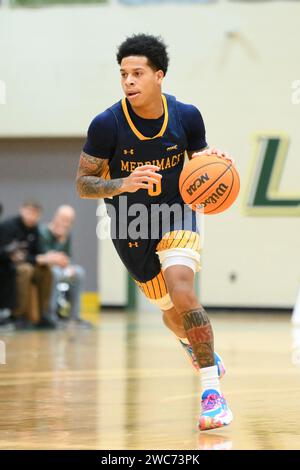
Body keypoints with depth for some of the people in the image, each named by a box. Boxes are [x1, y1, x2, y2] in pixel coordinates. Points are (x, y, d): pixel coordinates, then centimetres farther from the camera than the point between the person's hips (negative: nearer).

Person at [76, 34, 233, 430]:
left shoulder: (186, 116, -13)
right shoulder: (107, 125, -19)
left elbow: (199, 161, 5)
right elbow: (83, 183, -13)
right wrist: (123, 183, -32)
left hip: (177, 216, -1)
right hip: (130, 228, 1)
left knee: (181, 291, -26)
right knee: (170, 310, 15)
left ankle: (212, 392, -21)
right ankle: (196, 347, 53)